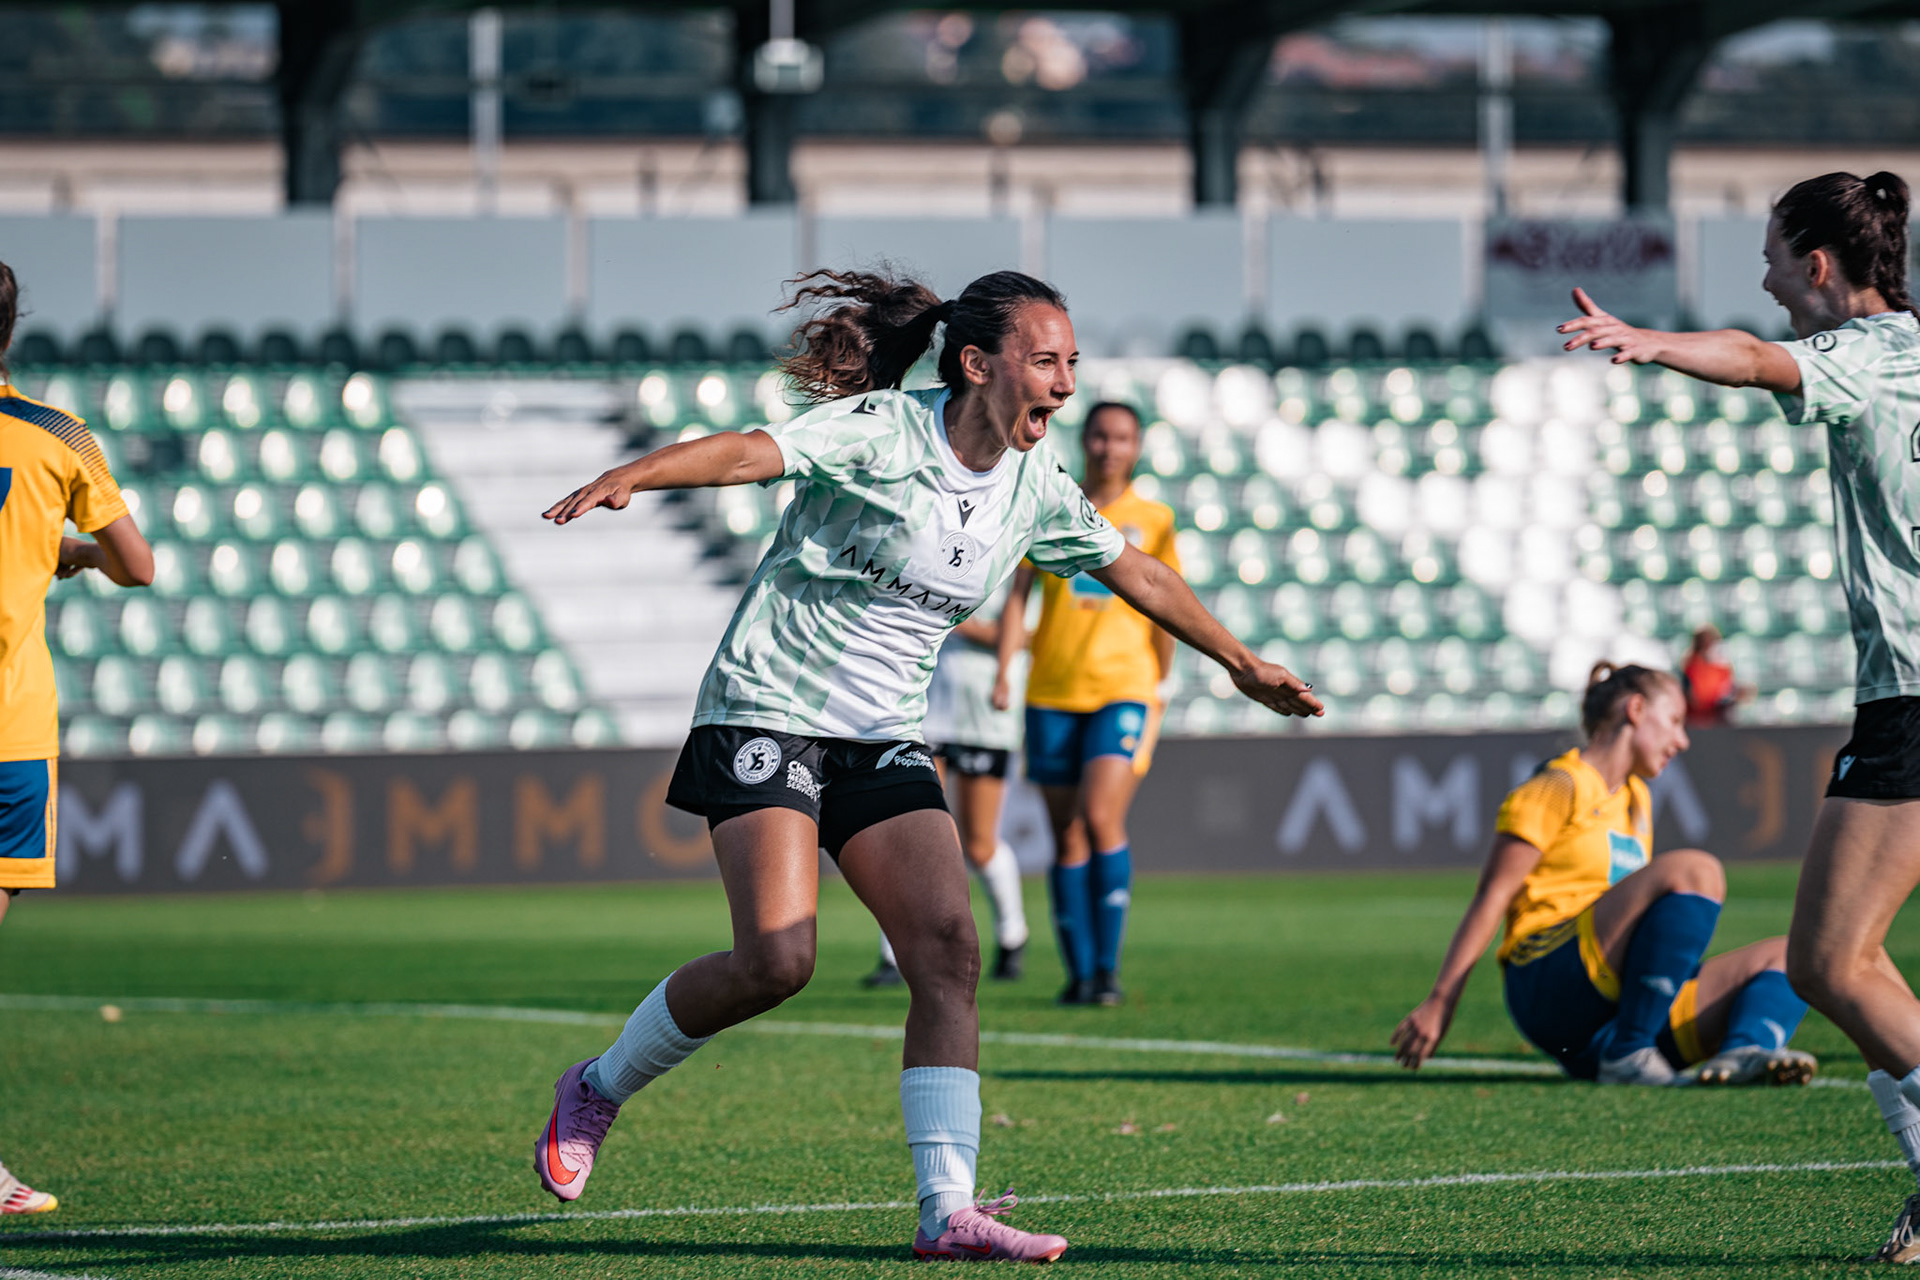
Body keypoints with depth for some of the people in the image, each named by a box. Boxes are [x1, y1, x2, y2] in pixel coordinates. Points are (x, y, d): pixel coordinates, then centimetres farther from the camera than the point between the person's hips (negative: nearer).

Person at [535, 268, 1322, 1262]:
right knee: (775, 959, -19)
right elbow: (751, 452, -31)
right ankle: (596, 1090, 6)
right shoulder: (878, 432, -15)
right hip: (769, 716, -6)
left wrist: (1242, 665, 29)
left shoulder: (1035, 489, 6)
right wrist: (625, 479, -48)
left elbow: (1135, 572, 21)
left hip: (884, 739, 6)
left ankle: (948, 1210, -14)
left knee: (949, 947, -12)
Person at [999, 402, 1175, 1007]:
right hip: (1052, 693, 2)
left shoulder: (1153, 519, 7)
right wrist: (1003, 672, -3)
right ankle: (1079, 973, 9)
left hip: (1123, 689, -2)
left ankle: (1108, 967, -12)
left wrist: (1161, 684, 17)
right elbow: (1018, 595, 6)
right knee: (1068, 837, 2)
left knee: (1101, 819, -19)